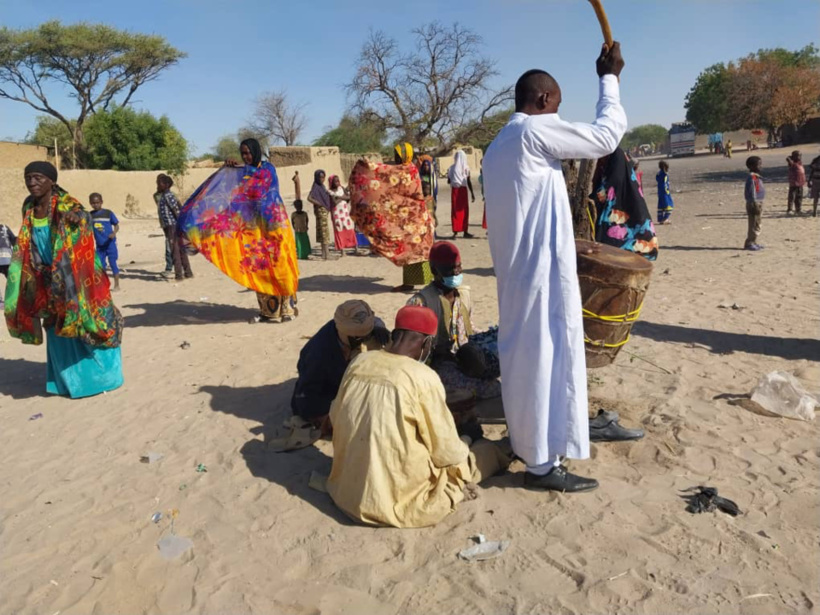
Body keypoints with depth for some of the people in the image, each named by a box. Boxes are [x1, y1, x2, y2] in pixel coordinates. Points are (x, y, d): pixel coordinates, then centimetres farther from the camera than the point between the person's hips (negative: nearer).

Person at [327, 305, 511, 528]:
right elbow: (447, 452, -10)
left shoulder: (359, 363, -2)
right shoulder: (423, 377, -18)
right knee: (486, 451, 12)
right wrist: (462, 450, 12)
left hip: (346, 489, 6)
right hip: (399, 499, -6)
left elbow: (335, 417, 11)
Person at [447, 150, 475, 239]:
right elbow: (469, 182, -5)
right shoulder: (466, 168, -5)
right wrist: (472, 193, -2)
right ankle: (465, 232, 7)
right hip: (463, 190, -2)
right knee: (464, 211, 6)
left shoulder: (451, 168, -1)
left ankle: (455, 232, 5)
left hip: (454, 191, 2)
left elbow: (448, 181, 0)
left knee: (455, 211, 6)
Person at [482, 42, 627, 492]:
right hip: (542, 269, -10)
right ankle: (543, 462, 4)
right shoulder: (535, 130, -10)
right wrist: (609, 78, 7)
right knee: (547, 358, -4)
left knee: (524, 357, 17)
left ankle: (527, 443, 30)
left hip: (515, 270, 10)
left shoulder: (497, 147, 19)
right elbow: (606, 136, -5)